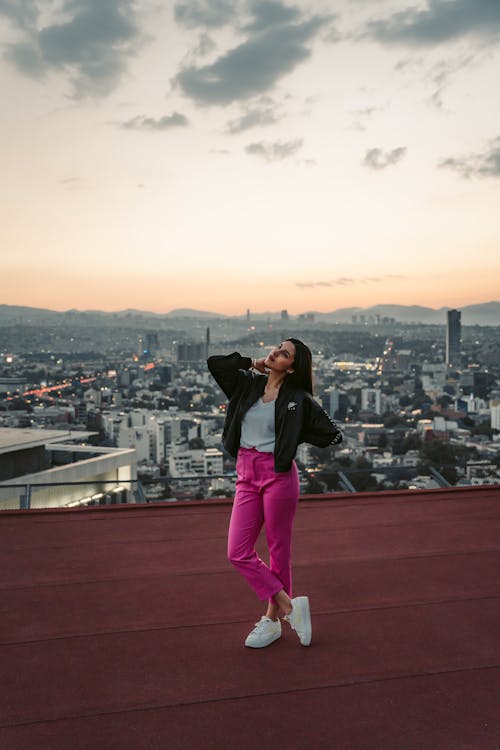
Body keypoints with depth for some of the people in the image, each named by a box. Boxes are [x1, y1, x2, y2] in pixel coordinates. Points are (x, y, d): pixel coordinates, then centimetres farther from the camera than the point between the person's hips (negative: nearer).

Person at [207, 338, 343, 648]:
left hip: (279, 475, -5)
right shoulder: (248, 383, 7)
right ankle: (289, 606, 13)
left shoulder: (298, 399, -6)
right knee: (238, 553, 1)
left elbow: (334, 435, -4)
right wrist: (253, 363, 5)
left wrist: (293, 438, -3)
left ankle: (273, 619, 24)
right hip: (247, 475, 5)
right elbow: (214, 362, 6)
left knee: (279, 551, 7)